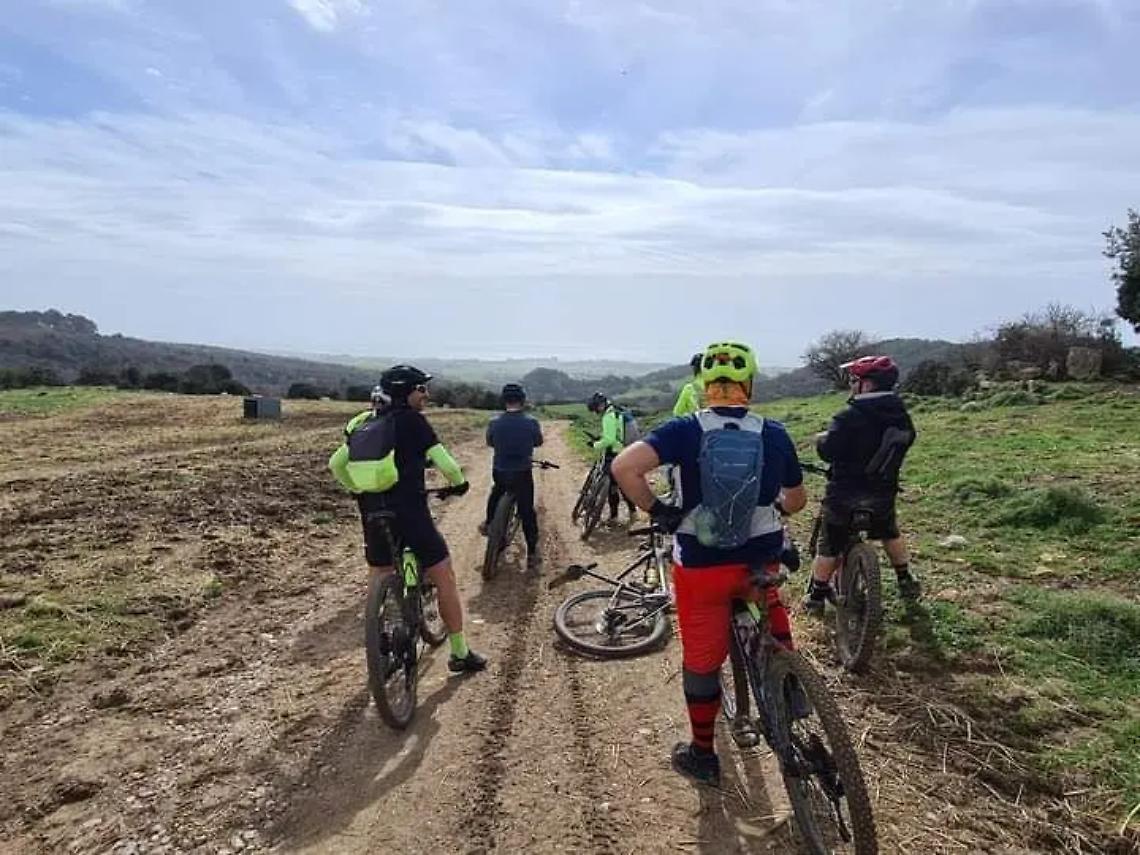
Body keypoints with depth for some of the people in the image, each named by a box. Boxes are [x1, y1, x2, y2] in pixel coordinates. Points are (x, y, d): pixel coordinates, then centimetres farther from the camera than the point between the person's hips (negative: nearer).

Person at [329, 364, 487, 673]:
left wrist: (358, 490, 28)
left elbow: (335, 463, 16)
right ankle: (460, 653, 14)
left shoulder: (364, 424, 12)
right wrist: (460, 483, 10)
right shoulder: (411, 420, -7)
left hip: (372, 513, 6)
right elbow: (444, 462, -9)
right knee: (445, 578, 7)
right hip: (408, 511, -6)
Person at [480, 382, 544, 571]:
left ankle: (488, 523, 45)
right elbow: (538, 442, 6)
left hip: (499, 472, 2)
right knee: (527, 512, 8)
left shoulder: (494, 423, -9)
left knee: (497, 493, 35)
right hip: (522, 474, -2)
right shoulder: (531, 422, -12)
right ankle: (532, 555, 11)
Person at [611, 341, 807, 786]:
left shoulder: (686, 430, -12)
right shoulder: (774, 435, -4)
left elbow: (624, 467, -25)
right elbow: (796, 500, 9)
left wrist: (657, 510, -10)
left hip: (700, 565, -2)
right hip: (761, 561, 2)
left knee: (701, 659, 15)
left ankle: (702, 754, 32)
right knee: (767, 602, 37)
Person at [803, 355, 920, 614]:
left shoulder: (850, 417, -23)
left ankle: (816, 598, 18)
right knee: (890, 533, 32)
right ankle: (906, 582, 40)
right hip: (883, 493, 5)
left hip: (845, 494, -5)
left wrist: (822, 439, -1)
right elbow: (906, 441, 13)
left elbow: (828, 451, -23)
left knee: (829, 546, 9)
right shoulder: (901, 415, -3)